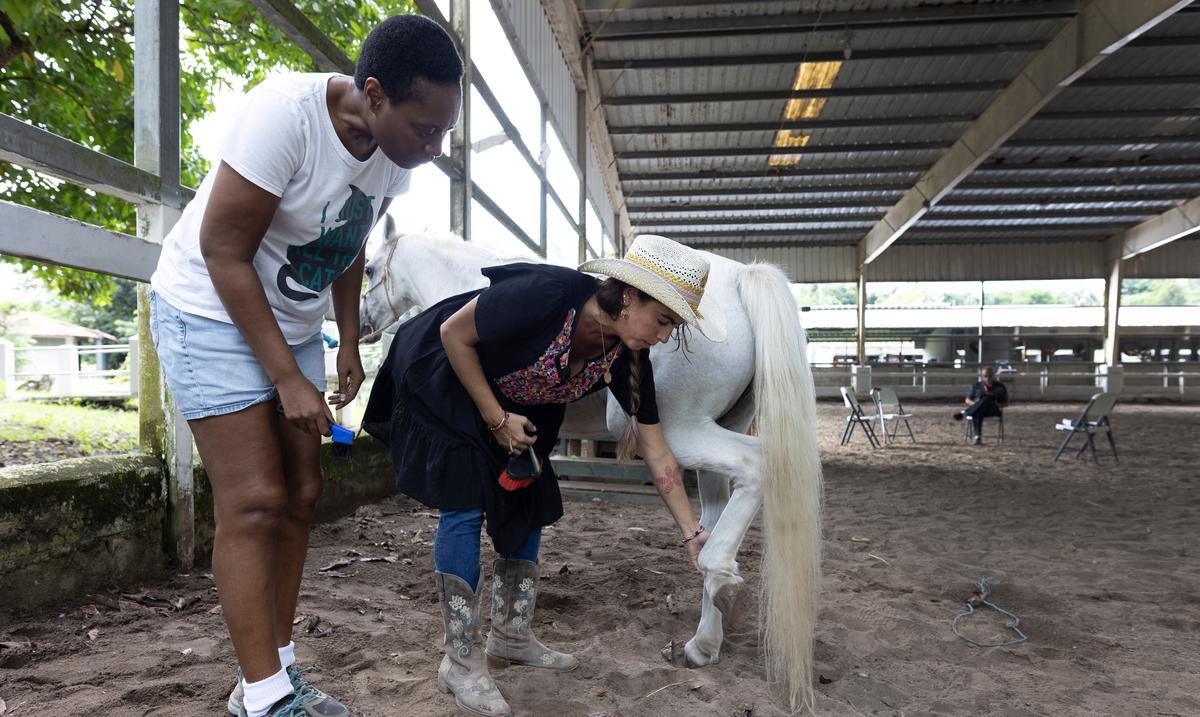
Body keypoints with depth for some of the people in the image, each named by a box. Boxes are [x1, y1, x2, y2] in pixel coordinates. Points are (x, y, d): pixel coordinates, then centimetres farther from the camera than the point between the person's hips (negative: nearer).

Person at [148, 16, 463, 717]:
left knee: (301, 494, 5)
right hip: (211, 310, -7)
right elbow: (223, 252, -23)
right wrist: (289, 380, -21)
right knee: (255, 501, -12)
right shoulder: (285, 113, -26)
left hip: (294, 323, 7)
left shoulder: (395, 149, -5)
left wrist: (349, 345, 6)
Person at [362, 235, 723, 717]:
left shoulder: (628, 356, -18)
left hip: (515, 404, 7)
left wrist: (692, 532, -11)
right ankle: (461, 663, 2)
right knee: (467, 506, -11)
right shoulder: (543, 295, -37)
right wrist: (496, 418, -22)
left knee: (530, 504, 5)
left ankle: (511, 637, 22)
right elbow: (453, 334, -24)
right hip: (442, 381, -6)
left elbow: (656, 450, -12)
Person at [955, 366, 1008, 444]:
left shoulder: (1000, 387, 14)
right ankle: (977, 436, -46)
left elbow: (1006, 403, 16)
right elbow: (968, 400, 17)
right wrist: (975, 404, -6)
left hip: (993, 410, -1)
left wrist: (998, 405, -7)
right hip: (978, 410, 1)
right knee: (977, 412, -39)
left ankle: (964, 412, -41)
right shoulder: (977, 385, 17)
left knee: (986, 398, -36)